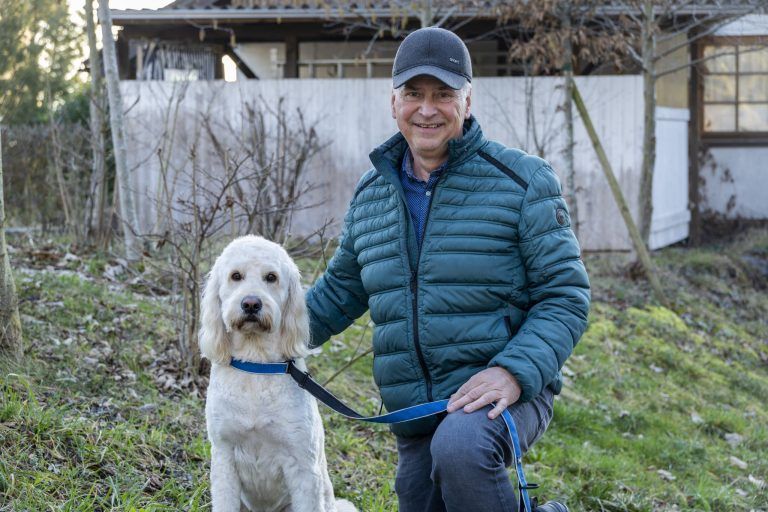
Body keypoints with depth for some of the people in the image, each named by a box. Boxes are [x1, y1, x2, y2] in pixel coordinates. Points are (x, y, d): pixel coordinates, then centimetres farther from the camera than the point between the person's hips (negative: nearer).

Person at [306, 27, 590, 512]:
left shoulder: (521, 180, -6)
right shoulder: (371, 193, 10)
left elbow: (565, 295, -9)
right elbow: (341, 289, 22)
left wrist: (514, 372, -24)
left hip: (506, 392, -6)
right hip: (414, 414, 6)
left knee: (458, 450, -36)